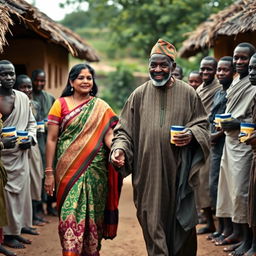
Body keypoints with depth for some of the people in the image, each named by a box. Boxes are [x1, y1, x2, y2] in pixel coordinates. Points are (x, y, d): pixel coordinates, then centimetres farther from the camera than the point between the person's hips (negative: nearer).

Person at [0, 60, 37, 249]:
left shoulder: (23, 98, 8)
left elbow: (31, 122, 18)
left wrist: (30, 138, -1)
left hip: (21, 155, 6)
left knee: (21, 193, 11)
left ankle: (16, 230, 25)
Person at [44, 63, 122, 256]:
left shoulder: (101, 107, 6)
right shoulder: (60, 104, 2)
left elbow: (108, 135, -2)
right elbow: (51, 139, 1)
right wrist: (49, 172, -3)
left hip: (96, 168, 2)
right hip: (69, 169, -1)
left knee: (93, 213, 6)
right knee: (71, 213, -7)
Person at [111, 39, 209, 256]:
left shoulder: (188, 93, 4)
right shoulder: (139, 95, 5)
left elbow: (202, 125, 9)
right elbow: (124, 128, 8)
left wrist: (191, 135, -12)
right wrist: (120, 148, -10)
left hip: (178, 171, 0)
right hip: (148, 172, 0)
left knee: (181, 221, 6)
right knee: (153, 222, 2)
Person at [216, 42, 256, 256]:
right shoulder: (235, 83, 15)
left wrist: (238, 124, -22)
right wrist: (224, 122, 8)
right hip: (229, 140, 9)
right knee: (230, 187, 13)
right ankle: (237, 231, 25)